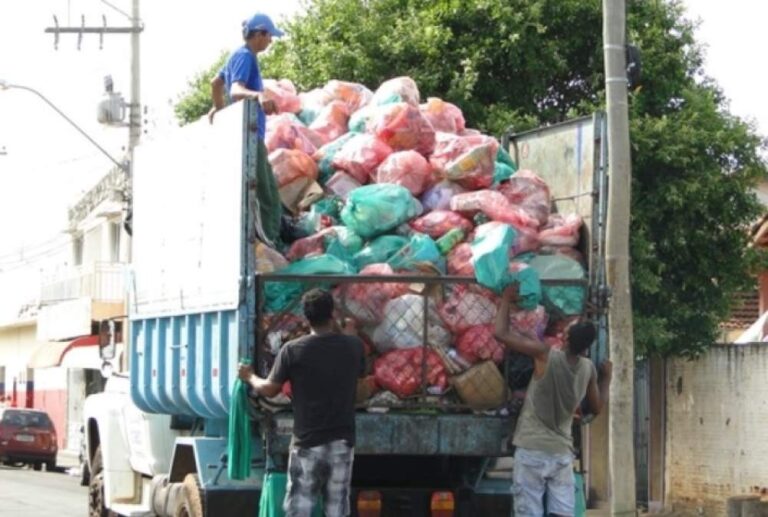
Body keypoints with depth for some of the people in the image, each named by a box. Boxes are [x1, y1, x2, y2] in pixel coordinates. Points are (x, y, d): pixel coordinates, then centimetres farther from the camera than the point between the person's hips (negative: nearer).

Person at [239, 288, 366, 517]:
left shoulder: (293, 350, -9)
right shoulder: (353, 345, -1)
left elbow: (269, 390, 0)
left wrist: (250, 377, 21)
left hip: (308, 443, -3)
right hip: (342, 442, 3)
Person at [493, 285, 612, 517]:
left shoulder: (546, 355, -13)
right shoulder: (588, 369, 2)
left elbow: (501, 333, -12)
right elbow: (596, 407, 18)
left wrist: (506, 300, 3)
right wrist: (606, 378, 33)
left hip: (532, 451, -4)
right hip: (562, 453, 4)